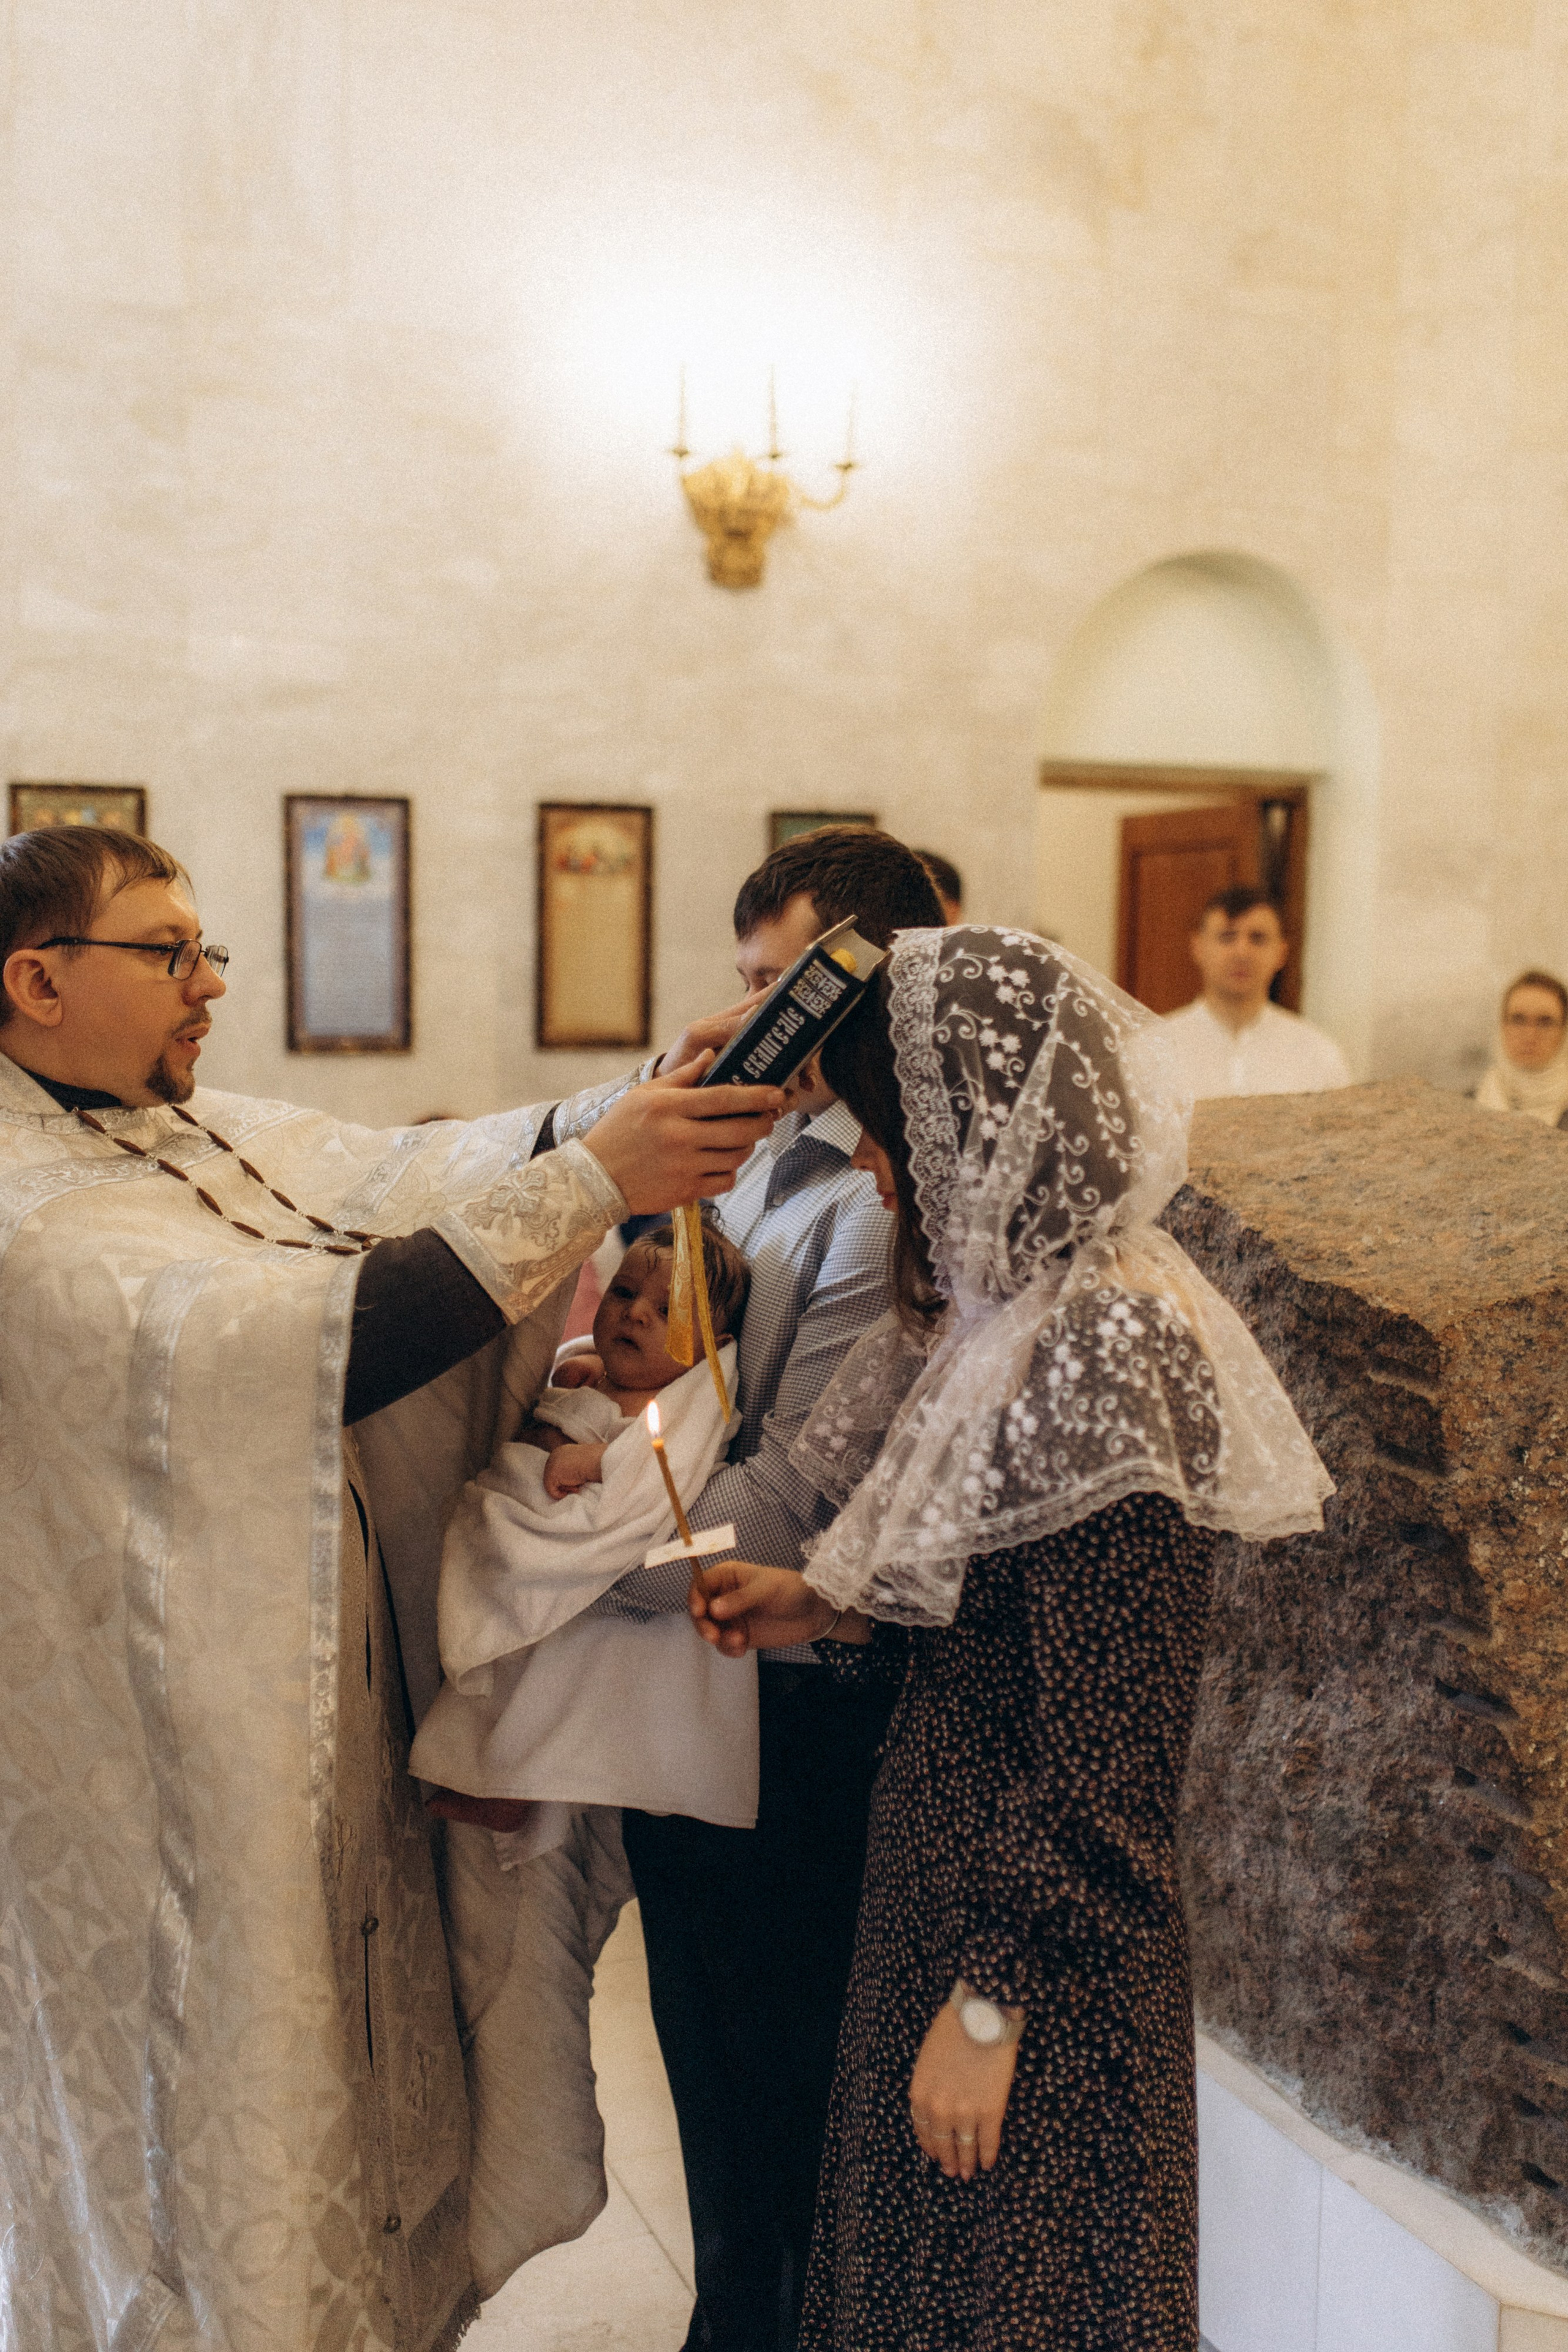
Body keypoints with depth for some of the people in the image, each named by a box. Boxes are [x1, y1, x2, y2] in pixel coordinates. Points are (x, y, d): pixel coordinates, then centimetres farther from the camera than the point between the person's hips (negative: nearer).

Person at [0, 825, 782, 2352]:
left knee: (333, 2054, 22)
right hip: (176, 1759, -8)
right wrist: (588, 1181, -34)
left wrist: (655, 1100, -18)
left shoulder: (201, 1135, 6)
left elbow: (398, 1176, -5)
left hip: (312, 1729, 8)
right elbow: (291, 1343, -33)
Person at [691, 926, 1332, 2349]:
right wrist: (826, 1604, 6)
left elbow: (1110, 1763, -24)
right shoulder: (1023, 1302, 2)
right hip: (948, 1864, 9)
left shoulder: (1099, 1356, -27)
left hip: (1044, 1946, -9)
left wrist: (992, 2005, -19)